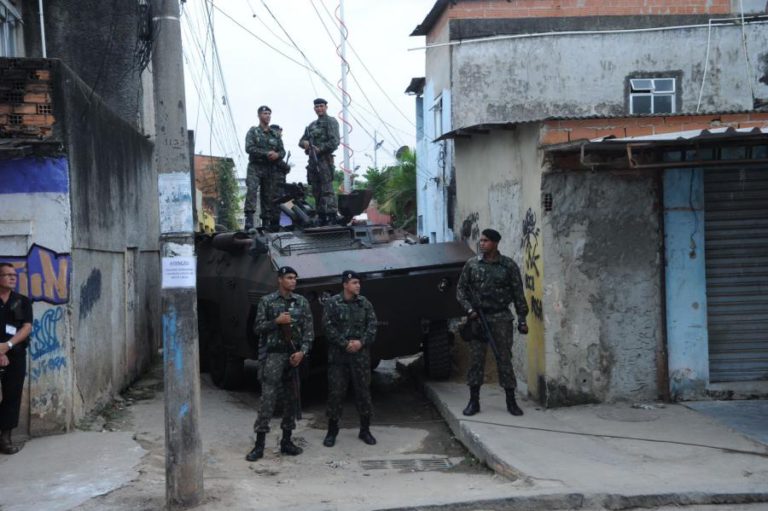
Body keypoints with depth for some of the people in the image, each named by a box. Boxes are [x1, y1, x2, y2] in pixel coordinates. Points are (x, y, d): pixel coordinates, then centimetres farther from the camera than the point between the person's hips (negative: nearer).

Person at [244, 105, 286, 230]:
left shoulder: (275, 134, 16)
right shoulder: (253, 131, 5)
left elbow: (282, 151, 13)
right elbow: (249, 148, -9)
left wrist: (277, 155, -12)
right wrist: (266, 153, -16)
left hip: (271, 169, 4)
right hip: (255, 167, -4)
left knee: (268, 196, 3)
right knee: (251, 190, -22)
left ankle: (266, 222, 5)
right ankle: (249, 218, -28)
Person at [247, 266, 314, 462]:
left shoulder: (302, 302, 7)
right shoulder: (267, 302, 1)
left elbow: (309, 330, 4)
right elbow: (257, 328, 1)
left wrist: (303, 352, -8)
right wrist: (276, 322, -13)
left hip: (295, 355, 3)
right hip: (274, 355, -3)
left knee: (292, 399, 7)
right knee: (268, 398, -7)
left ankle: (286, 441, 17)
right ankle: (259, 444, -5)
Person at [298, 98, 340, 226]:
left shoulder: (331, 122, 1)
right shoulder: (312, 125, 23)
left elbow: (334, 142, -10)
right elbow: (301, 141, 22)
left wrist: (319, 149, -15)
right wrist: (305, 143, -2)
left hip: (325, 159, -8)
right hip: (313, 161, 8)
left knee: (327, 190, -14)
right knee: (316, 191, 7)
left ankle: (332, 218, -17)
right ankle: (322, 219, 9)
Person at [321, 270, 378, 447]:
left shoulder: (365, 303, 7)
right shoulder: (332, 303, -2)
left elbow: (372, 326, 3)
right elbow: (328, 327, -9)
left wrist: (361, 342, -11)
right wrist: (345, 343, -14)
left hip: (361, 354, 3)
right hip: (338, 355, -3)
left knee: (363, 392, 7)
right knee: (335, 392, 0)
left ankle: (365, 430, 19)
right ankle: (332, 431, 12)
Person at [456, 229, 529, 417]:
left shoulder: (509, 266, 0)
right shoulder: (471, 264, 4)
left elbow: (518, 294, 2)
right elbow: (460, 290, 8)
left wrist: (522, 318, -2)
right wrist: (469, 309, -6)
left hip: (501, 318, -1)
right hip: (478, 318, 2)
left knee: (504, 359, 1)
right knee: (475, 360, 2)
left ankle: (511, 401, 10)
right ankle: (474, 401, 11)